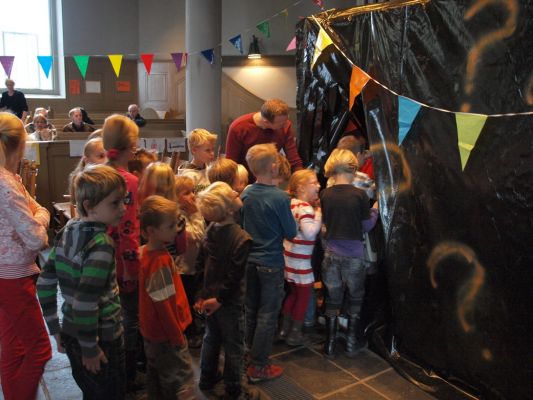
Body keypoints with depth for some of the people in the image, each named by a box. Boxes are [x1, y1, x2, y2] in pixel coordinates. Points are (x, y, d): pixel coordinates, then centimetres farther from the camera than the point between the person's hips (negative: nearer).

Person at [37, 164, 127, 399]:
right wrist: (90, 348, -16)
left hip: (70, 334, 7)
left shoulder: (67, 232, -1)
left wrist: (55, 328, 12)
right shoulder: (101, 243, -24)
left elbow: (44, 284, 4)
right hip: (101, 339, -7)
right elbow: (85, 303, -28)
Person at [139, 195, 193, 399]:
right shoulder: (160, 261, -28)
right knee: (178, 377, 6)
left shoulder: (147, 251, 1)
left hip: (153, 330, 9)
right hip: (165, 333, -9)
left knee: (156, 372, 22)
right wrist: (177, 337, -17)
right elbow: (163, 306, -25)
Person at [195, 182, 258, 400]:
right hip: (228, 300, -6)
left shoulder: (211, 230, -4)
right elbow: (235, 276, -24)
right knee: (233, 345, 8)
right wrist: (220, 298, -13)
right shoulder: (241, 237, -23)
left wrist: (203, 294, 6)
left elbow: (201, 263, 2)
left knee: (211, 337, 23)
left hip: (210, 295, 7)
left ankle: (207, 379, 39)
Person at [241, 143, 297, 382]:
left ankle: (248, 355, 35)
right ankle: (258, 367, 14)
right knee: (267, 315, 6)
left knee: (250, 311, 20)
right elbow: (291, 233, -11)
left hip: (249, 261, 6)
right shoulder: (280, 197, -19)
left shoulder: (245, 194, -2)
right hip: (271, 262, -6)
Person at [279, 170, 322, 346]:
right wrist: (319, 214, -17)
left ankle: (285, 328, 30)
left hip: (290, 257, 9)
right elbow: (310, 232, -30)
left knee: (293, 292, 22)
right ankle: (294, 334, 16)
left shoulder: (292, 203, 7)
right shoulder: (305, 207, -19)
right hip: (300, 260, -9)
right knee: (304, 294, 7)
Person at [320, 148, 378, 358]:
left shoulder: (325, 194, -5)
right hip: (353, 255, -2)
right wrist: (375, 210, 13)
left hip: (331, 254, 2)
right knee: (354, 300, 16)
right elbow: (367, 225, -3)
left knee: (332, 299, 13)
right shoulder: (359, 195, -13)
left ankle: (330, 345, 21)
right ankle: (351, 344, 24)